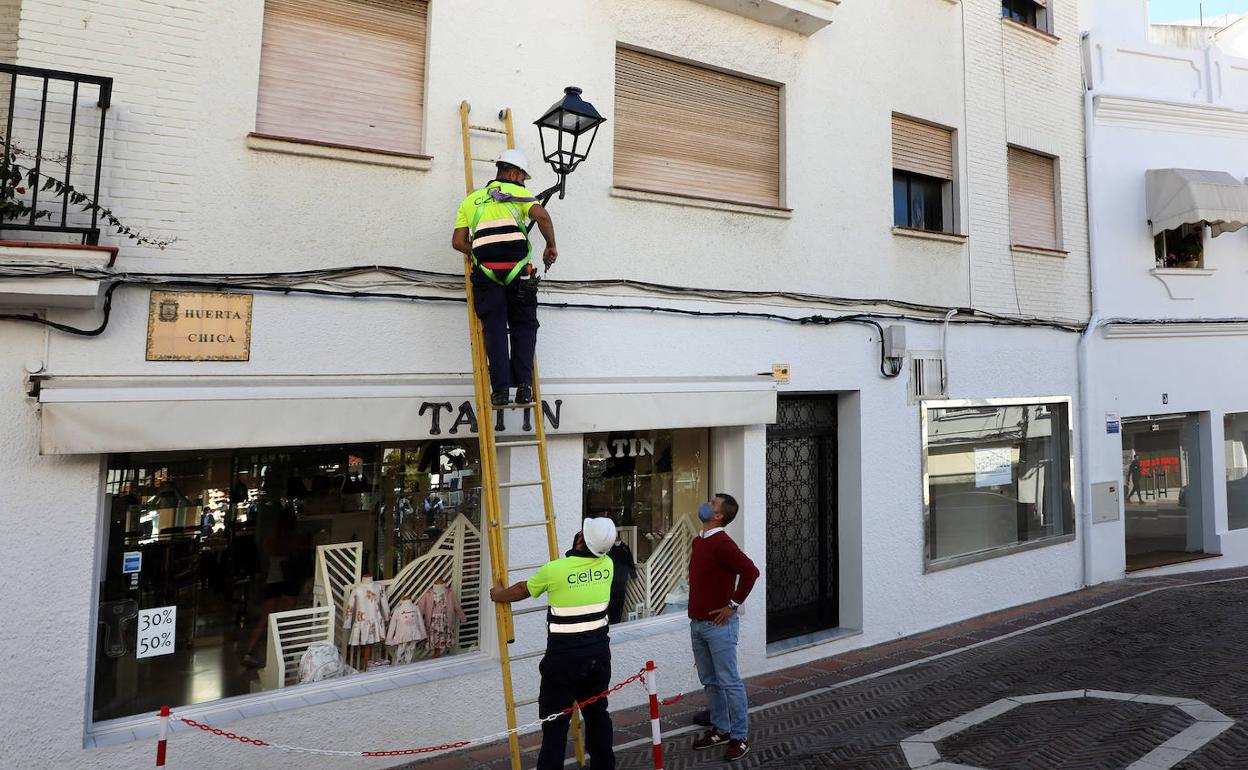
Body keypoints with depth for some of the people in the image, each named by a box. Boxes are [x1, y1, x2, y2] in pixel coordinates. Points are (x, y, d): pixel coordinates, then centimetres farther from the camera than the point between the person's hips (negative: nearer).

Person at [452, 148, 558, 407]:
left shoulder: (471, 199, 25)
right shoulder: (516, 192, 15)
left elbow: (458, 242, 14)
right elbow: (542, 215, -6)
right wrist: (551, 246, 4)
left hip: (486, 272, 2)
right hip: (518, 270, -2)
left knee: (494, 328, 5)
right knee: (524, 327, 8)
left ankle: (501, 390, -3)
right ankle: (524, 387, 0)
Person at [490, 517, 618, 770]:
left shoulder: (554, 570, -15)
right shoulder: (607, 565, -5)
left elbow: (522, 590, 3)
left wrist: (498, 595, 24)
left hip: (564, 655, -5)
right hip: (599, 651, 5)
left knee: (555, 719, 7)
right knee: (597, 711, 20)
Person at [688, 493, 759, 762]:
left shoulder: (722, 543, -18)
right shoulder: (698, 541, 9)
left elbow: (750, 571, -27)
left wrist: (733, 605, -18)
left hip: (719, 625, -8)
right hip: (697, 624, 8)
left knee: (729, 682, 2)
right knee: (710, 682, 17)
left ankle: (739, 738, 14)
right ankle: (720, 730, 30)